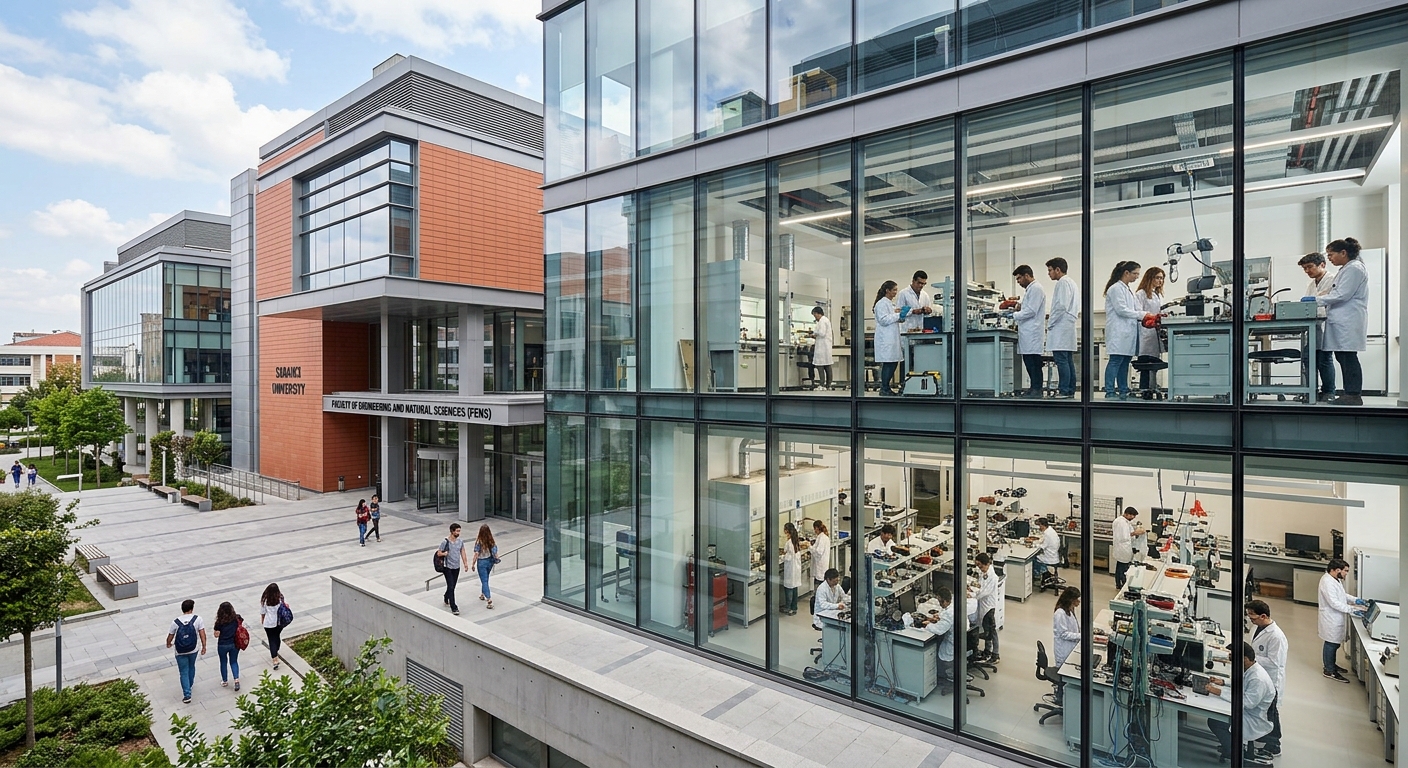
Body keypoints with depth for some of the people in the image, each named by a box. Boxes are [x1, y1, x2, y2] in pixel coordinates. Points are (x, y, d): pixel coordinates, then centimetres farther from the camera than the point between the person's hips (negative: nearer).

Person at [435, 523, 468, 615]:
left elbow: (462, 552, 9)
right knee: (451, 587, -8)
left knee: (452, 586, 16)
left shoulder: (460, 541, 1)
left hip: (457, 567, 5)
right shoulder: (445, 542, -15)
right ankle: (454, 607, -6)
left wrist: (465, 563, 4)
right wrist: (445, 554, -29)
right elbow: (438, 553, -9)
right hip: (448, 567, -5)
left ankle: (446, 599, 43)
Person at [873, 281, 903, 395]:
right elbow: (883, 320, -18)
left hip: (892, 338, 10)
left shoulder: (891, 303, 20)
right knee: (888, 363, -8)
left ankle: (886, 387, 16)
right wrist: (898, 315, -14)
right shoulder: (881, 304, -11)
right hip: (885, 339, -10)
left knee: (894, 362, 9)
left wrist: (896, 313, 10)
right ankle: (884, 389, -1)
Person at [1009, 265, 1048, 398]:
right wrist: (1020, 306, 11)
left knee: (1033, 362, -9)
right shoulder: (1029, 289, 22)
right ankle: (1034, 388, 15)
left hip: (1032, 333, -10)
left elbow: (1031, 311, -16)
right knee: (1028, 361, 10)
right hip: (1027, 333, 10)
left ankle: (1036, 389, -7)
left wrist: (1014, 315, -10)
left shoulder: (1036, 288, -9)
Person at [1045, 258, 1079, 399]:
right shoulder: (1071, 283, 22)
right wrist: (1052, 316, 18)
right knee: (1068, 361, 9)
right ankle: (1070, 391, 11)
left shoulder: (1062, 283, -9)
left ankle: (1063, 391, -12)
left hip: (1060, 328, -10)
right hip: (1068, 327, 10)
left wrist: (1050, 324, -10)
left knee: (1061, 360, -11)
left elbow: (1061, 306, -17)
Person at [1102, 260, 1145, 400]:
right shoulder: (1116, 288, -8)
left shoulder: (1127, 289, 22)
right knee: (1115, 361, -10)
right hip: (1118, 332, -9)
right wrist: (1141, 315, -12)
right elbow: (1121, 310, -14)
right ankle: (1110, 392, -10)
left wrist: (1144, 317, 5)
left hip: (1127, 332, 9)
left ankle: (1123, 391, 12)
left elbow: (1132, 310, 21)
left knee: (1125, 361, 8)